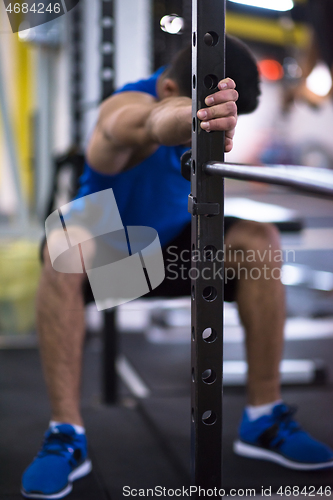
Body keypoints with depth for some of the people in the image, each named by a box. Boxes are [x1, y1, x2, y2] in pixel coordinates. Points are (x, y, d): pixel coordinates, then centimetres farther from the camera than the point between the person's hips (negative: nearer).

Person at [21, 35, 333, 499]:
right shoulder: (129, 106, -35)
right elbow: (155, 123, -63)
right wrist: (191, 118, -83)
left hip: (171, 244, 5)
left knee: (261, 241, -20)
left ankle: (264, 418, -14)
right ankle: (66, 434, -33)